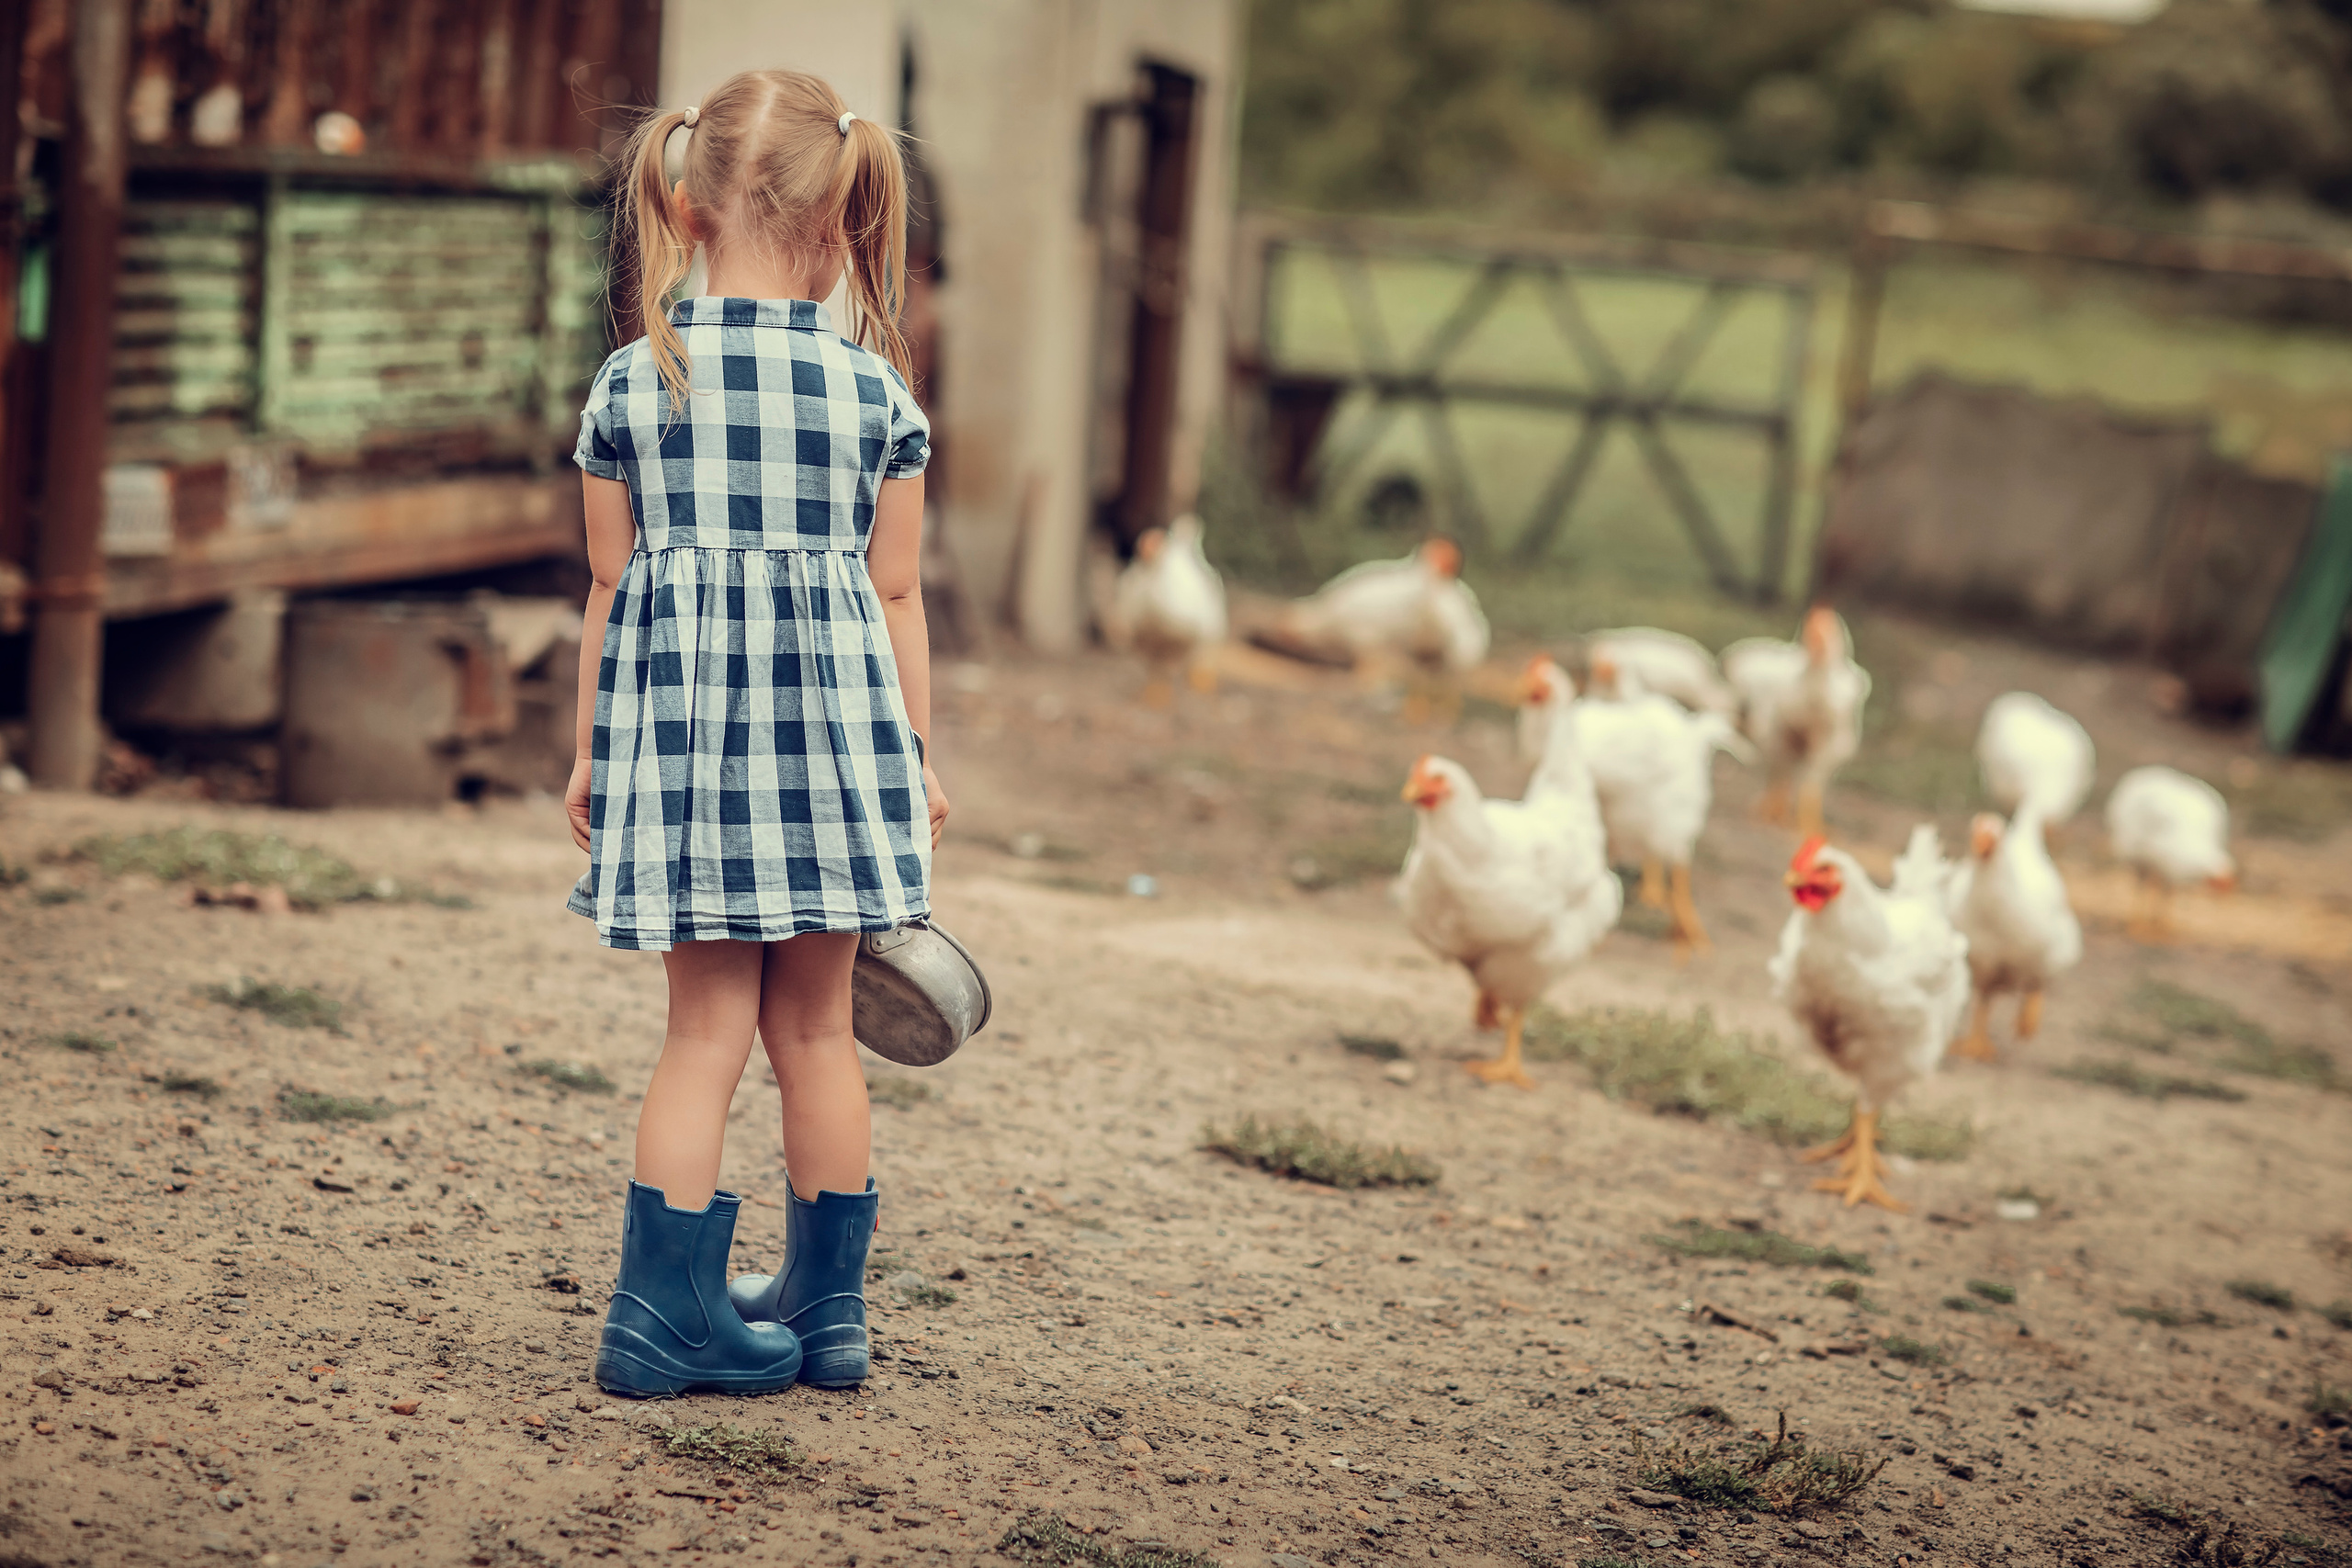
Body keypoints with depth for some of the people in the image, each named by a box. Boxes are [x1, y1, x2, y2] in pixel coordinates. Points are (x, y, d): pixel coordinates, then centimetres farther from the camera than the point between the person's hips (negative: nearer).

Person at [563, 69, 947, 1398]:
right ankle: (828, 1304, 19)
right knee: (816, 1025, 10)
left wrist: (589, 751, 13)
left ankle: (671, 1307, 1)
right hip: (830, 726, 0)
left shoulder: (634, 384, 0)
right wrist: (918, 754, 12)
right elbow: (897, 596, 2)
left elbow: (613, 589, 4)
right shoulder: (874, 391, -2)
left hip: (682, 728, 1)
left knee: (710, 1025, 5)